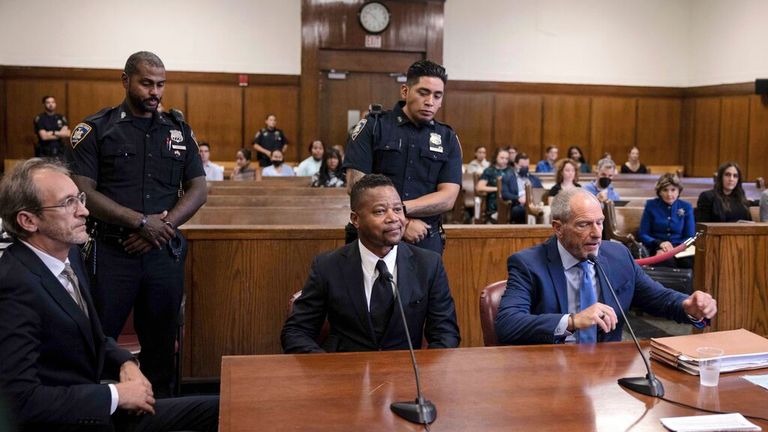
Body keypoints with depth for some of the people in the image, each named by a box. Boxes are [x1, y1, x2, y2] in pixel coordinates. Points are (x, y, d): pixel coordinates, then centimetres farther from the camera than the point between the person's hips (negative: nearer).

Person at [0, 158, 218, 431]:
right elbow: (25, 398, -26)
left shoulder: (69, 253, 3)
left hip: (97, 406, 8)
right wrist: (117, 394, -19)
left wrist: (125, 363, -3)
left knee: (219, 410, 4)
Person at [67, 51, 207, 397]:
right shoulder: (95, 129, 0)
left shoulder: (179, 130, 10)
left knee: (161, 341, 12)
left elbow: (198, 189, 6)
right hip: (111, 252, -3)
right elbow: (83, 191, -8)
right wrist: (142, 221, -16)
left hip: (165, 252, 3)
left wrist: (162, 226, -10)